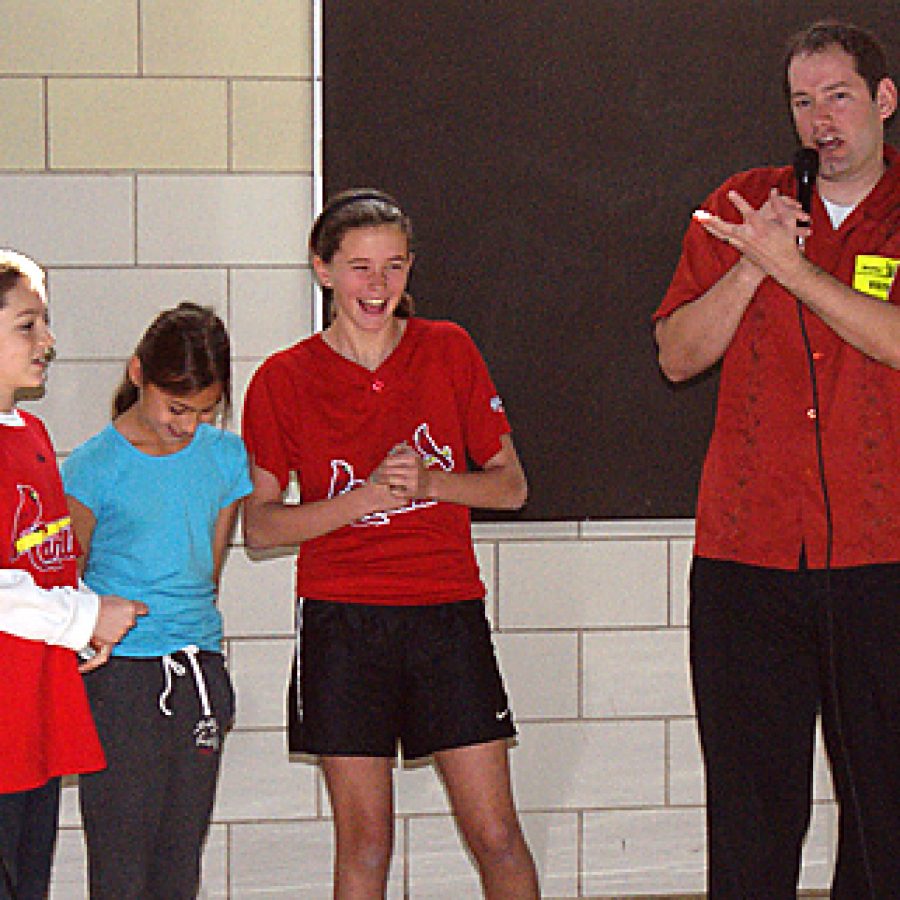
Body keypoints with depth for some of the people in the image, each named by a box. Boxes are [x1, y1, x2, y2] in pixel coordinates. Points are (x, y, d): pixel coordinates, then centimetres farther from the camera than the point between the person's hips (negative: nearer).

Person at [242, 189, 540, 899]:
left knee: (496, 834, -1)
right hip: (342, 620, -1)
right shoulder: (284, 380, 0)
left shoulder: (448, 350, 5)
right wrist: (364, 497, -14)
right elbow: (259, 524, 0)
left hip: (447, 613, 1)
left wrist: (429, 480, -12)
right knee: (363, 842, 1)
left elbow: (511, 485, 7)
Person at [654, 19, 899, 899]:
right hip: (747, 555, 2)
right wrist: (750, 266, -6)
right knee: (750, 806, 4)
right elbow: (678, 354, 7)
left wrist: (791, 267, -14)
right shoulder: (739, 209, 13)